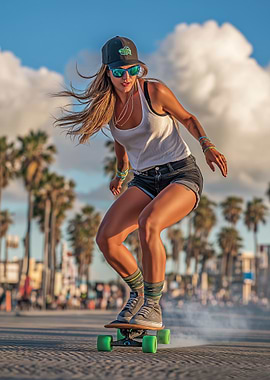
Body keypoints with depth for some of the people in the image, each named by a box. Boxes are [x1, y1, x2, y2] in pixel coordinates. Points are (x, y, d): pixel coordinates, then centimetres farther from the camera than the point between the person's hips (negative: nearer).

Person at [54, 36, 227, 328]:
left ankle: (153, 308, -21)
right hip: (145, 181, 5)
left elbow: (187, 118, 6)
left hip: (182, 175, -5)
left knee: (147, 224, -34)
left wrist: (208, 147, -8)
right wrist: (121, 172, 33)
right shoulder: (106, 106, 2)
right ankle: (138, 293, 11)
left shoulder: (154, 91, -11)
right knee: (105, 238, -15)